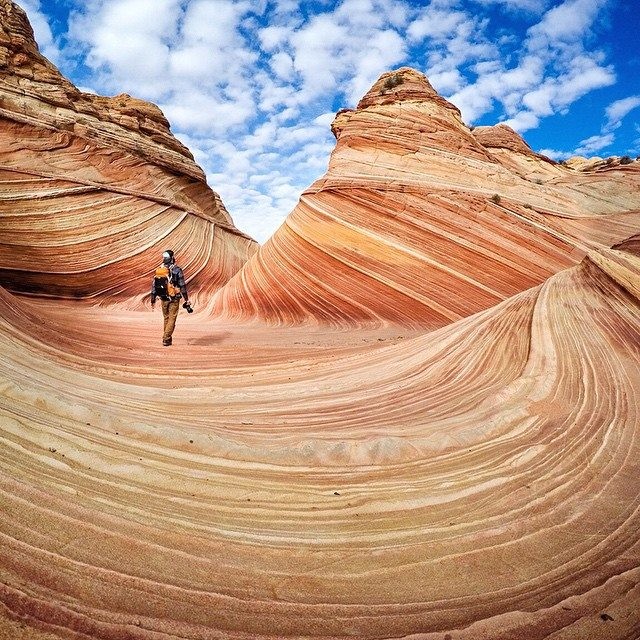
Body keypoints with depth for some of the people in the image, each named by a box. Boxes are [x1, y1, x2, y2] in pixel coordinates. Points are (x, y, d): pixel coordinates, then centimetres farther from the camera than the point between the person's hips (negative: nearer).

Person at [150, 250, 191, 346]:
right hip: (174, 299, -4)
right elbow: (182, 286, -10)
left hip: (163, 299, 4)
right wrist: (187, 300, -4)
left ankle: (168, 338, 27)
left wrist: (153, 300, 12)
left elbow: (154, 285, 4)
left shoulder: (159, 270, 1)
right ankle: (166, 339, -5)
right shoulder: (177, 270, -10)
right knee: (172, 319, 2)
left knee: (166, 318, 18)